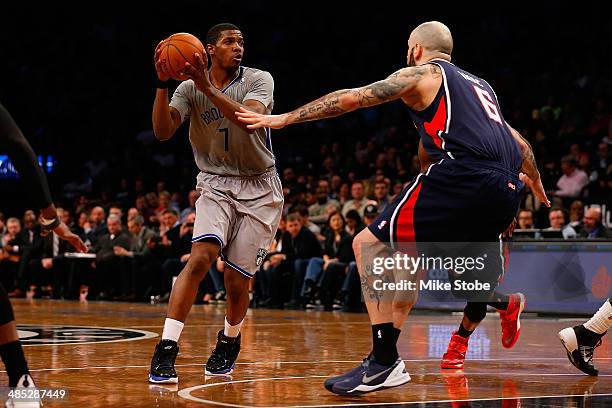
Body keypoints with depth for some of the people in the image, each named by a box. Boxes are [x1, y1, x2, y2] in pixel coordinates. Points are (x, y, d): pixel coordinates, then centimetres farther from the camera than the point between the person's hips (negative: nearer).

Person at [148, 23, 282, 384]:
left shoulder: (258, 80, -9)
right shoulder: (189, 89, -3)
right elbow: (163, 131, -16)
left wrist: (207, 88, -36)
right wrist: (163, 84, -29)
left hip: (259, 189, 0)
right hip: (216, 185, 1)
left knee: (237, 277, -2)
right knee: (201, 256, -24)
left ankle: (230, 341, 30)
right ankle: (167, 349, -24)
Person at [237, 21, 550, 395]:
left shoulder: (421, 74, 13)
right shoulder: (481, 85, 32)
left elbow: (353, 98, 6)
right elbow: (520, 143, 38)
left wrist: (284, 119, 10)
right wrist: (536, 182, 57)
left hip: (463, 174, -8)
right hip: (506, 191, 8)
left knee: (369, 246, -3)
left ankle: (385, 361, -12)